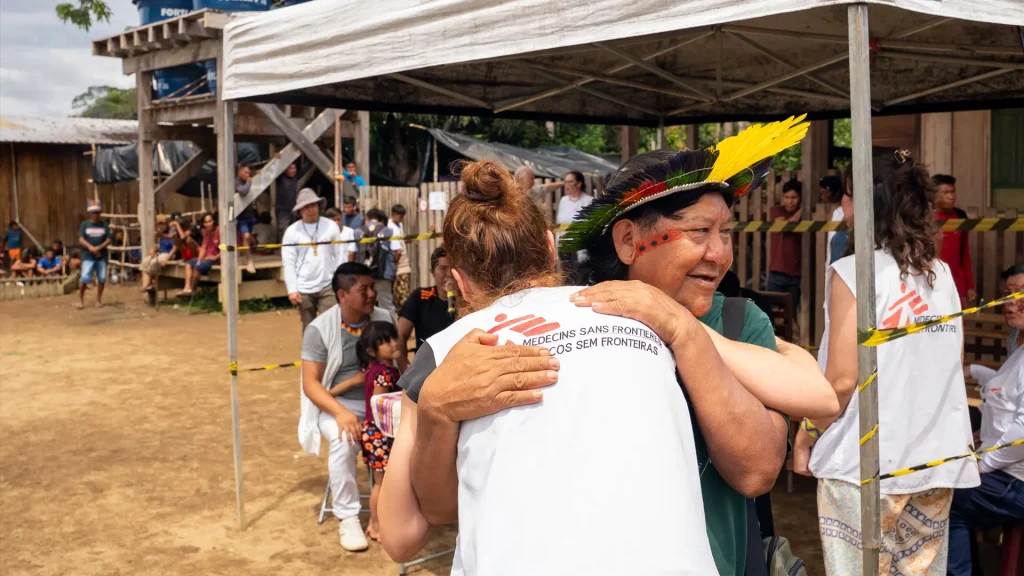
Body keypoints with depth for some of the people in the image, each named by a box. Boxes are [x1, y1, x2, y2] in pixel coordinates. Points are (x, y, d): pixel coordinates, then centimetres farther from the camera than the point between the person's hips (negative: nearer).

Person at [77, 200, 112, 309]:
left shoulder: (104, 225, 8)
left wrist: (99, 248, -14)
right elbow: (81, 239, -3)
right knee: (85, 278, -11)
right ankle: (81, 300, -1)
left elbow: (109, 239, 1)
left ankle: (99, 299, 16)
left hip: (102, 256, 2)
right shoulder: (85, 224, 6)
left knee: (102, 278, 2)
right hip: (88, 256, -2)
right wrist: (90, 247, -21)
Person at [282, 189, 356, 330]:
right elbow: (288, 263, -1)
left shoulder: (331, 226, 1)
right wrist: (292, 289, -7)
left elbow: (340, 256, 3)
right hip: (303, 288, 0)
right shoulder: (292, 231, 0)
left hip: (328, 286, 0)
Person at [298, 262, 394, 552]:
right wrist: (340, 412, -30)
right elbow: (310, 384, -13)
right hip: (335, 405, -3)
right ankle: (347, 517, -18)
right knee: (344, 440, -35)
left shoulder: (384, 319, 1)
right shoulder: (319, 329, -9)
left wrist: (355, 379, -17)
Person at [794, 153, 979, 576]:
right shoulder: (942, 273, 7)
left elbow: (842, 379, -15)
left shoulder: (852, 272, -11)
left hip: (866, 462, -6)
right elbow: (952, 365, 14)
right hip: (937, 459, 6)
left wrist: (807, 436, -1)